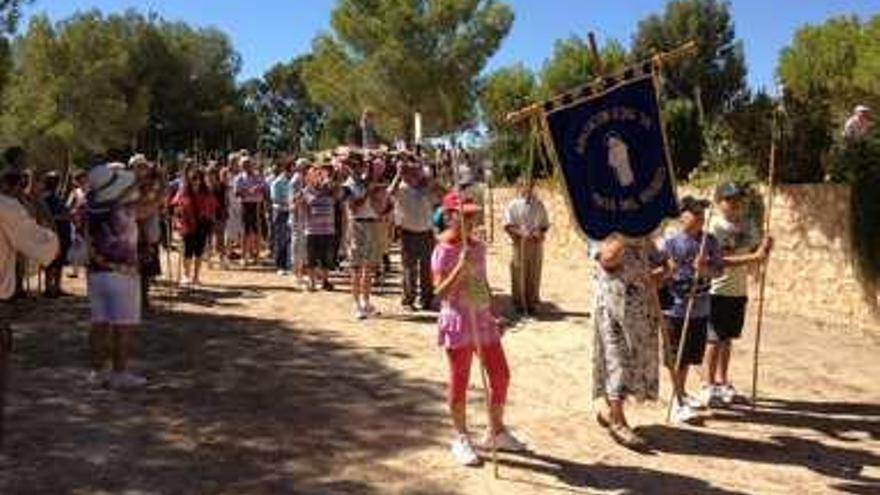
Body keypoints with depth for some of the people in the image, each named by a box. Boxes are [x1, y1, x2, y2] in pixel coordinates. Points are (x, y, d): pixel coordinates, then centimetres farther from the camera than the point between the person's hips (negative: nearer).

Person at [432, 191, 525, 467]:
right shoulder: (443, 251, -12)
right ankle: (461, 439, 21)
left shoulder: (478, 247, 9)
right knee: (459, 382, 4)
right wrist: (460, 268, -29)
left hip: (482, 318, 7)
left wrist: (493, 315, 15)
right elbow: (440, 292, -18)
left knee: (501, 375, 11)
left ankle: (496, 432, 30)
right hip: (458, 320, -7)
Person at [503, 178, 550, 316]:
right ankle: (520, 303, 10)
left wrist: (540, 232, -8)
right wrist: (521, 233, -18)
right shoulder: (514, 205, -1)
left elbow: (545, 224, 13)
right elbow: (508, 225, -4)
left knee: (534, 274, 6)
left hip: (536, 245, 3)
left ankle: (532, 303, 15)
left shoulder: (539, 205, 7)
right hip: (520, 244, -2)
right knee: (520, 274, 1)